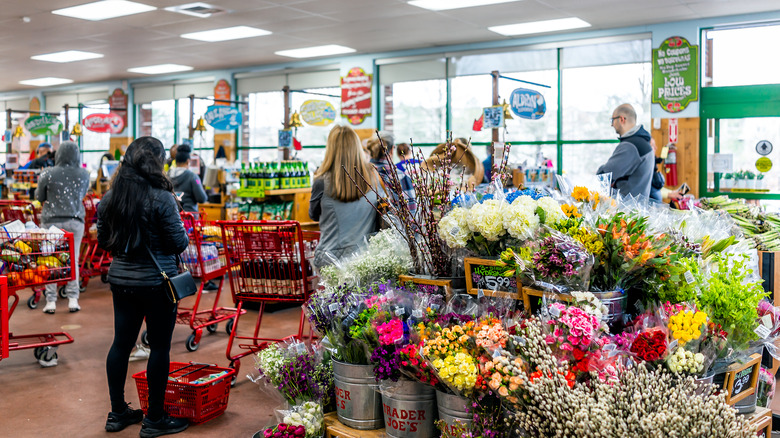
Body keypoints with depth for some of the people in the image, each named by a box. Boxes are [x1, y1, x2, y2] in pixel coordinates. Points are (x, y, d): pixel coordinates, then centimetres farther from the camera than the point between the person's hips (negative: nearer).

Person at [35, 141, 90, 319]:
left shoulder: (47, 174, -8)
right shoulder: (84, 174, -3)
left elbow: (39, 197, 5)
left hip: (51, 221, -2)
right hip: (75, 220, 2)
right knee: (73, 260, 8)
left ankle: (51, 301, 7)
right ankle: (73, 299, 7)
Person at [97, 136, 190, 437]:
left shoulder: (109, 198, 3)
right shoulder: (161, 198, -16)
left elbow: (103, 242, 11)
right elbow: (179, 243, -14)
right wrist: (185, 235, 7)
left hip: (121, 280, 6)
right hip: (156, 282, -6)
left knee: (121, 343, 14)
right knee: (160, 346, 4)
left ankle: (117, 413, 26)